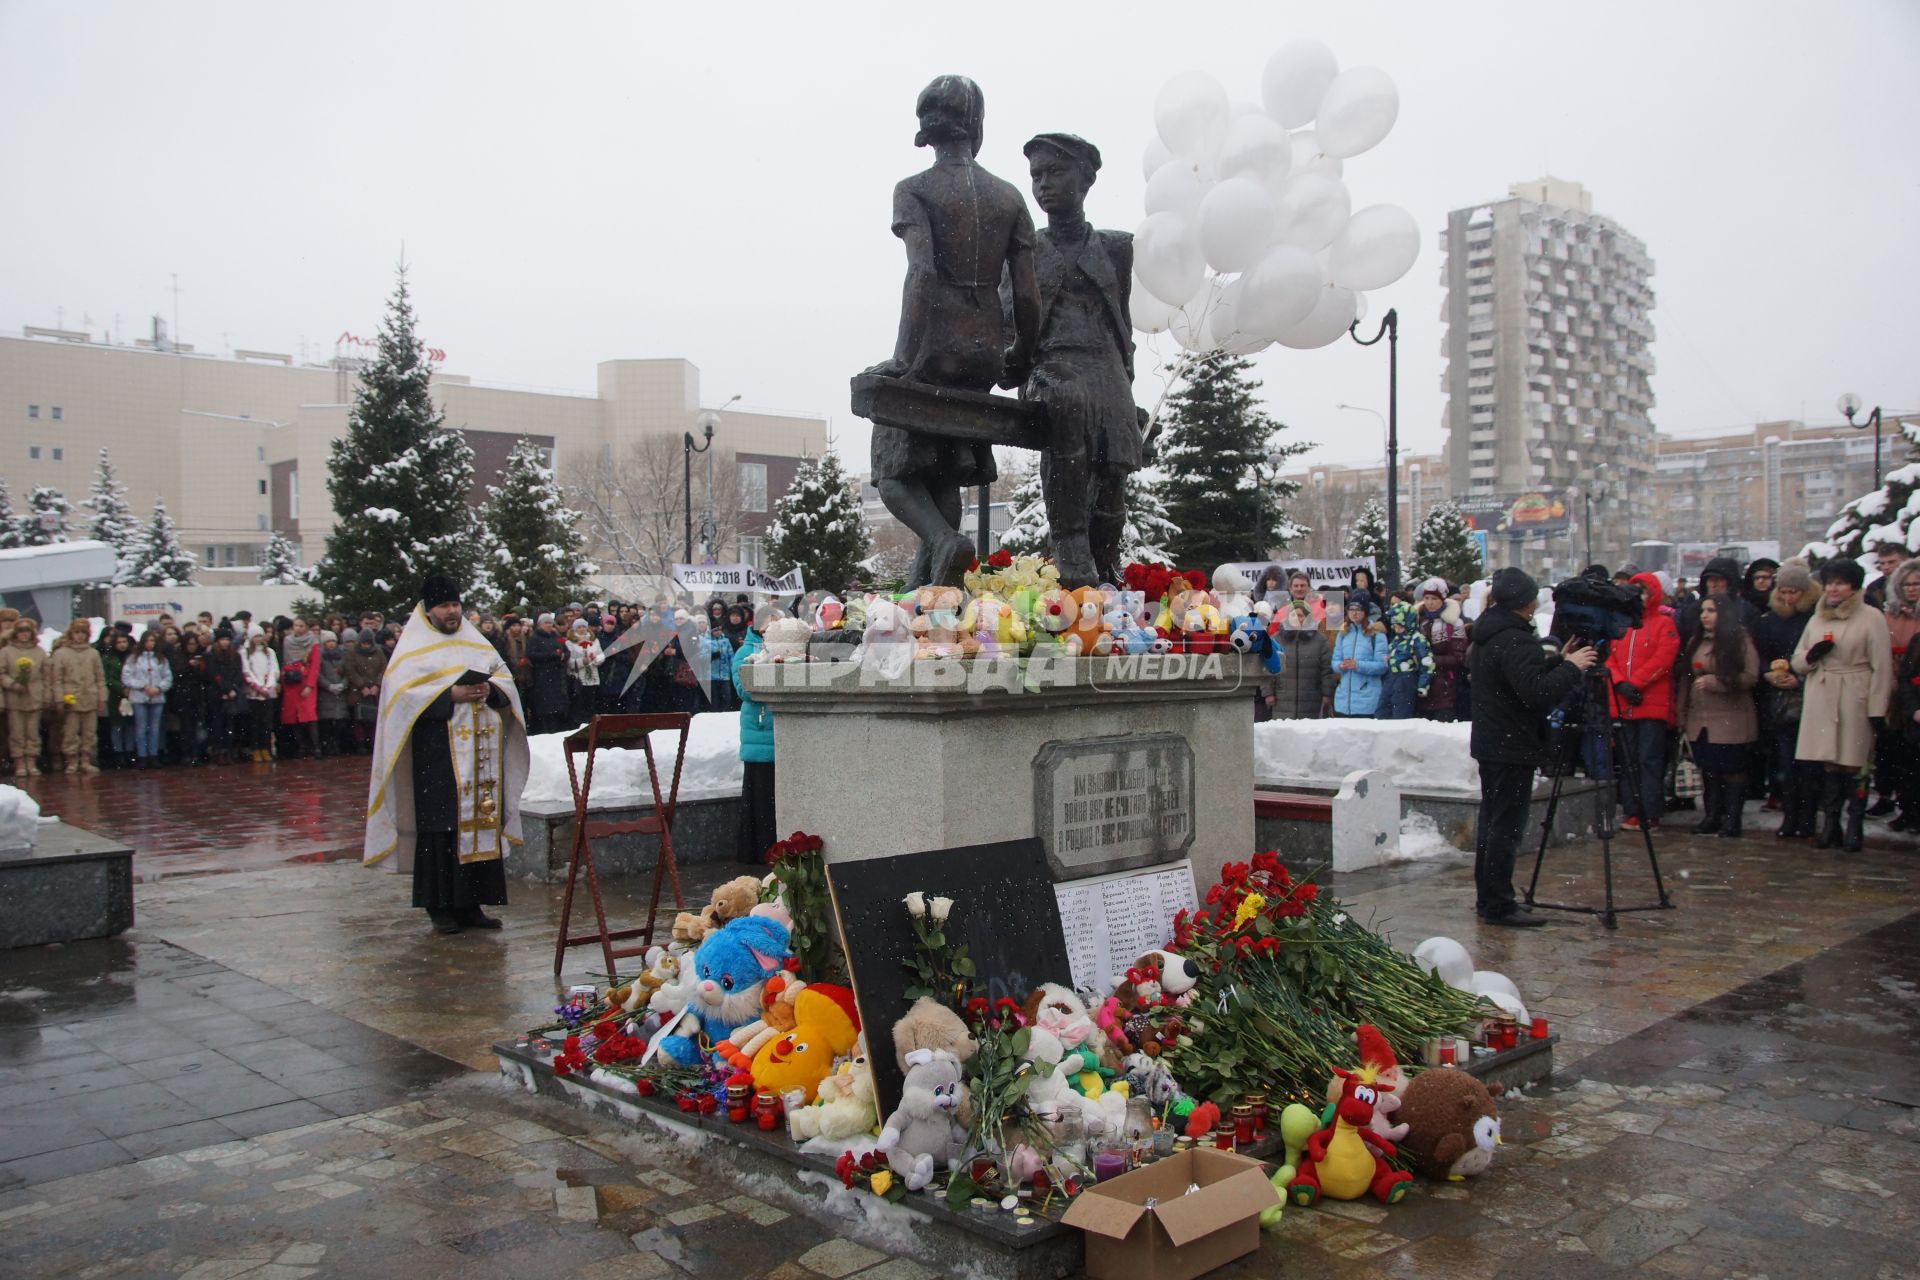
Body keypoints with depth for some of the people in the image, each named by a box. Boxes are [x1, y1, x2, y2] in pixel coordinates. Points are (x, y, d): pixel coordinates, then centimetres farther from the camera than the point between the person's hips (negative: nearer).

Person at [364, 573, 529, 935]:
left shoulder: (476, 642, 18)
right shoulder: (414, 647, 2)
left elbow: (506, 678, 15)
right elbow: (402, 692, -9)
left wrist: (490, 690, -6)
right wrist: (451, 695, -17)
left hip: (480, 752, 5)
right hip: (437, 753, -5)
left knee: (480, 822, 3)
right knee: (441, 828, -6)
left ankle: (471, 904, 9)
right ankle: (441, 907, 0)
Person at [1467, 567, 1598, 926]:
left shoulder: (1486, 636, 12)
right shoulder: (1514, 640, -20)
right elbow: (1537, 692, -28)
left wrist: (1558, 660, 11)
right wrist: (1571, 667, -16)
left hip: (1490, 744, 10)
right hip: (1513, 747, -10)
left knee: (1491, 821, 15)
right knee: (1507, 826, -6)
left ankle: (1486, 898, 22)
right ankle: (1499, 905, -3)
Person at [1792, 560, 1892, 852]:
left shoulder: (1871, 618, -2)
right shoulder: (1817, 619, 16)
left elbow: (1882, 667, -6)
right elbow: (1797, 661, 19)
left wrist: (1877, 708, -10)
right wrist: (1811, 656, -5)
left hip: (1854, 701, -4)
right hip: (1820, 701, 4)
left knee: (1854, 764, -3)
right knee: (1829, 763, 5)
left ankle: (1855, 826, 5)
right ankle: (1830, 823, 9)